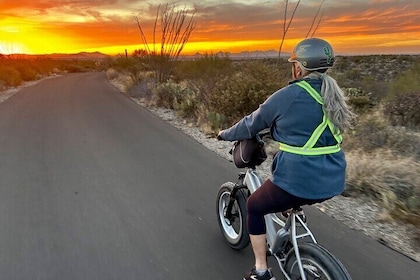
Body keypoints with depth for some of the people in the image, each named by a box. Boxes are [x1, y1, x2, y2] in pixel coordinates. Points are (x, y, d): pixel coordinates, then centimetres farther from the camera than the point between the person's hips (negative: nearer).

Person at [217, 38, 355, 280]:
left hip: (298, 181, -7)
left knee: (254, 207, 17)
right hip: (333, 182, 8)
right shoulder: (332, 94, 8)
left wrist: (226, 135, 15)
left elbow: (251, 125, -2)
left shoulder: (287, 96, -13)